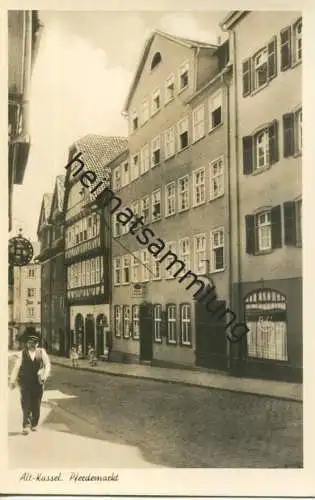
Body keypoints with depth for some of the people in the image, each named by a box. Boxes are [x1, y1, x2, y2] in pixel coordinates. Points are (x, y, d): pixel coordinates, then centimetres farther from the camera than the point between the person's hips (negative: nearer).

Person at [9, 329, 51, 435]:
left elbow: (47, 364, 1)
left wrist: (45, 375, -14)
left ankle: (34, 424, 21)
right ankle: (26, 425, -1)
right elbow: (16, 367, -2)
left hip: (38, 382, 1)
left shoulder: (41, 352, 4)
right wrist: (13, 381, -8)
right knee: (26, 405, -5)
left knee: (36, 405, 8)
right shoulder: (22, 353, 2)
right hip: (25, 382, -1)